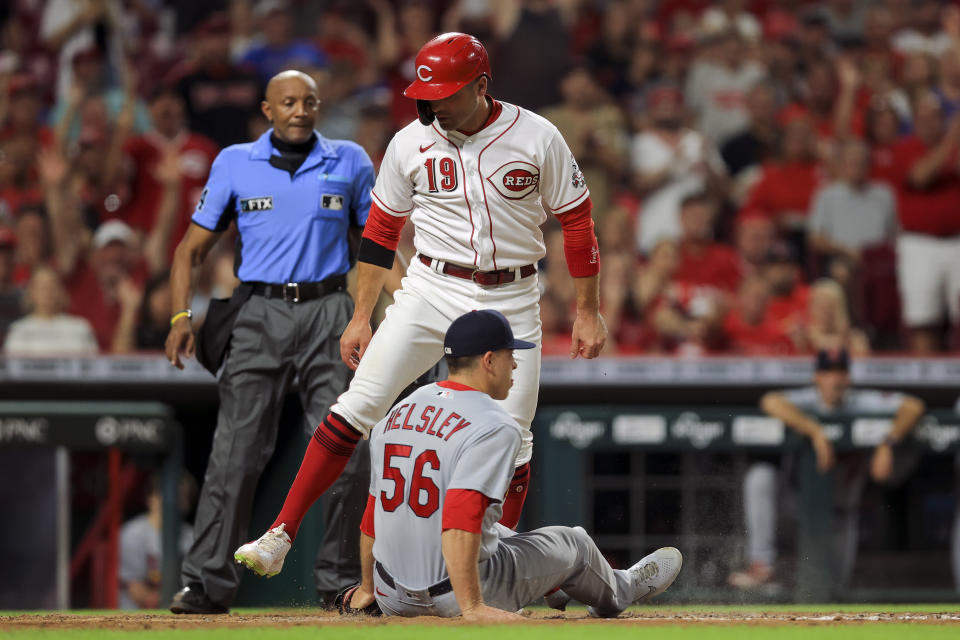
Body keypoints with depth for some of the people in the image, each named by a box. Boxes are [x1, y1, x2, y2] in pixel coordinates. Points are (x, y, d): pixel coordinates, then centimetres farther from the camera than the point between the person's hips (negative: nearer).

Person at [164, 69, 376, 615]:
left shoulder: (351, 162, 8)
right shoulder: (235, 164, 7)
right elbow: (193, 248, 8)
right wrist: (182, 315, -6)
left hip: (329, 311, 1)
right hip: (258, 311, 0)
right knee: (236, 451, -6)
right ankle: (209, 580, -5)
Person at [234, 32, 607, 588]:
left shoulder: (537, 138, -7)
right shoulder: (411, 144, -2)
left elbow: (578, 222, 0)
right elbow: (381, 230, 8)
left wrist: (588, 312, 0)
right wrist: (361, 316, 6)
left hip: (511, 302, 0)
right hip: (431, 291, 0)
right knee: (359, 405, -12)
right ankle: (280, 537, -11)